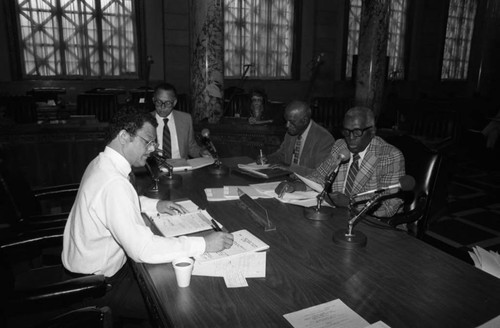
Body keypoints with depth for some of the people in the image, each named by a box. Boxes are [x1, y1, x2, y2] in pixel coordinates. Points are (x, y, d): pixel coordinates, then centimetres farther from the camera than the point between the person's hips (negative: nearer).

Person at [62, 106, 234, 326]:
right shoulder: (113, 183, -32)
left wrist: (154, 204, 7)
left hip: (89, 264, 9)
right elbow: (142, 249, -35)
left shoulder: (102, 163, 0)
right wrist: (203, 244, -30)